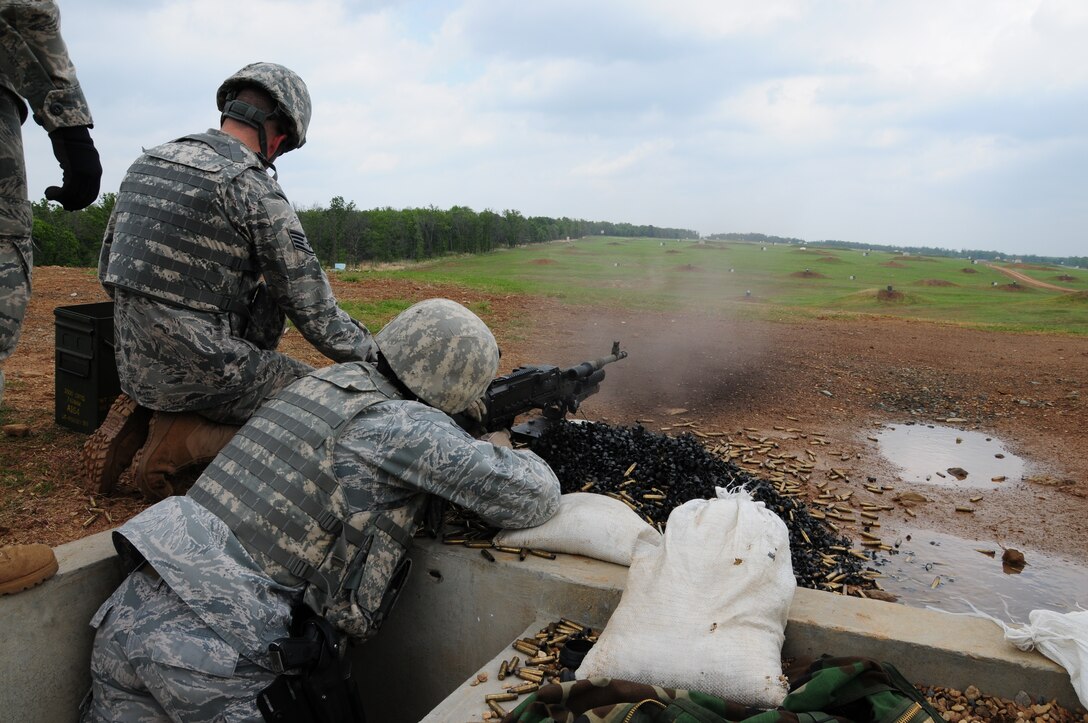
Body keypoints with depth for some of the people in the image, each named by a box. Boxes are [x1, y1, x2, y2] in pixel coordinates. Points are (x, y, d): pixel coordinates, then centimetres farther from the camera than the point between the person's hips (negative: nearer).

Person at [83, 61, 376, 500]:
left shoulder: (146, 163, 9)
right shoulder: (255, 190, -13)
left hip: (134, 365, 8)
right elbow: (313, 310, -11)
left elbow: (108, 271, 17)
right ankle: (182, 441, -8)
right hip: (202, 370, -8)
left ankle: (141, 420, 11)